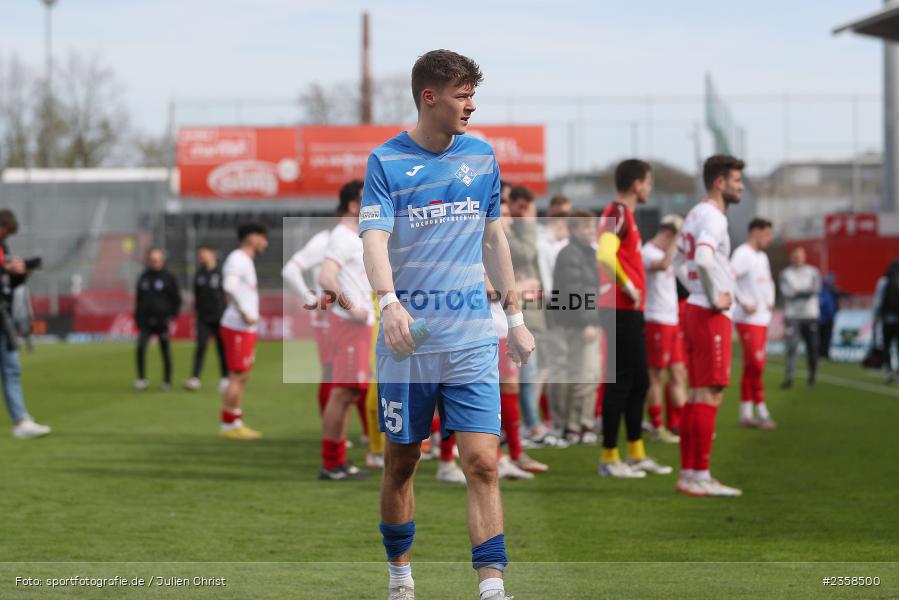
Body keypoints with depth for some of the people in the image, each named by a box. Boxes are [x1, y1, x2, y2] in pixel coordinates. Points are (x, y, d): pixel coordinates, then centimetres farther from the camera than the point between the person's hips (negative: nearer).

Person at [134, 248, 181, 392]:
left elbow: (177, 300, 2)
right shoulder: (143, 278, 11)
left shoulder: (169, 278, 1)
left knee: (166, 351, 3)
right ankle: (141, 378, -10)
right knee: (141, 347, -16)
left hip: (162, 321, -2)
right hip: (146, 322, 2)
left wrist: (171, 317, -7)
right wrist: (137, 318, 13)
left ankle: (167, 381, 15)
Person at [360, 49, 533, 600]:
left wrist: (516, 317, 16)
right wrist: (390, 300, -33)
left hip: (471, 340, 2)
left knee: (483, 462, -8)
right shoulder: (386, 162, -3)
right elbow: (375, 239, -14)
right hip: (407, 342, -2)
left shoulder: (481, 156, 9)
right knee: (401, 461, 8)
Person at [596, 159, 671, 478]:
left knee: (638, 382, 14)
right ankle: (609, 458, -1)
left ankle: (636, 455, 21)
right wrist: (629, 287, -20)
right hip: (621, 311, -10)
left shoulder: (623, 214, 17)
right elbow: (605, 254, -29)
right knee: (621, 382, -6)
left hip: (629, 311, 10)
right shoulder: (618, 213, -13)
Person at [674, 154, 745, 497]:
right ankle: (699, 477, -9)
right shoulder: (713, 217, -15)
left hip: (694, 310, 10)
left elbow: (678, 257, 27)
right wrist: (714, 298, -20)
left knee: (697, 395, 12)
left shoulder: (696, 214, 16)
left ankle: (688, 473, 14)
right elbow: (703, 260, -31)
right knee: (710, 395, -9)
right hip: (711, 315, -10)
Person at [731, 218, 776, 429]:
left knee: (751, 368, 10)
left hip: (762, 319, 10)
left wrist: (770, 300, 17)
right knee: (756, 365, -10)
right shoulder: (742, 254, -13)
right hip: (748, 320, -10)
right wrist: (743, 303, -21)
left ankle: (745, 415, 14)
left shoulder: (762, 257, 18)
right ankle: (762, 413, -6)